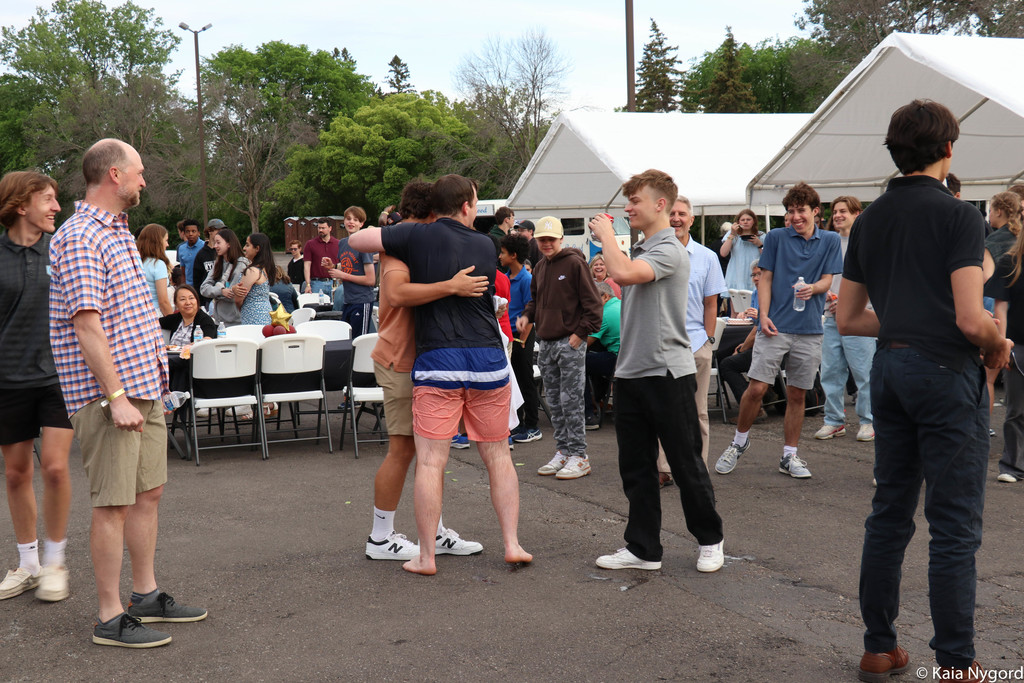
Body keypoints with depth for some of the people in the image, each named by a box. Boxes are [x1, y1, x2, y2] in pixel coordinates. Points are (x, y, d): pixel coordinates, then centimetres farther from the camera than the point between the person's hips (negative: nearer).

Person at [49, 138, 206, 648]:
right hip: (107, 392, -10)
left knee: (149, 492, 14)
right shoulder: (80, 238, -14)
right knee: (114, 504, -4)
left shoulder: (119, 231, 17)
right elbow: (86, 323, -21)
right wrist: (115, 396, -24)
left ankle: (146, 595, 26)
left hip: (143, 385, 10)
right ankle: (111, 618, 4)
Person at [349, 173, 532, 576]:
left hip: (437, 361, -3)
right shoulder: (485, 246, 8)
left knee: (430, 462, 1)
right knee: (498, 456, 13)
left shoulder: (418, 237, -2)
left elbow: (356, 241, 1)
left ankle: (426, 556, 3)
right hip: (488, 358, 3)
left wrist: (389, 230, 19)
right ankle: (512, 543, 13)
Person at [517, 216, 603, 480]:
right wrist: (526, 315, 7)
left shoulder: (574, 263, -8)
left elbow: (592, 303, -9)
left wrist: (581, 332, -14)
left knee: (571, 400, -7)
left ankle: (579, 456, -1)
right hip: (545, 344, 8)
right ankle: (563, 451, 19)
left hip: (570, 342, -8)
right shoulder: (540, 268, 15)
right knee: (554, 402, 11)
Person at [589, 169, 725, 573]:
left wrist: (606, 235, -15)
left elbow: (624, 273, -30)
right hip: (631, 373, 8)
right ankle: (643, 548, 17)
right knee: (635, 467, 10)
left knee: (686, 465, 3)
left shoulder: (670, 251, -13)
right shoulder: (638, 251, 15)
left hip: (668, 372, -8)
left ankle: (710, 540, 20)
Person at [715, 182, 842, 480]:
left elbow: (827, 279, 6)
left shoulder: (830, 240, 9)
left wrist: (812, 288, -18)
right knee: (757, 387, -8)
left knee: (797, 394, 7)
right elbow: (766, 279, 4)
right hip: (776, 326, -1)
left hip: (810, 330, 2)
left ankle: (789, 456, 18)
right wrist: (764, 315, -8)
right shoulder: (776, 237, 5)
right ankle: (739, 442, 15)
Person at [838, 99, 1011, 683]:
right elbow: (971, 319, -18)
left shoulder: (869, 220, 11)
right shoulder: (959, 216, -10)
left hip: (889, 369, 7)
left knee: (890, 516, 13)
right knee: (955, 529, 0)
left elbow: (848, 319, 14)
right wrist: (999, 346, 1)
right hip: (946, 372, -7)